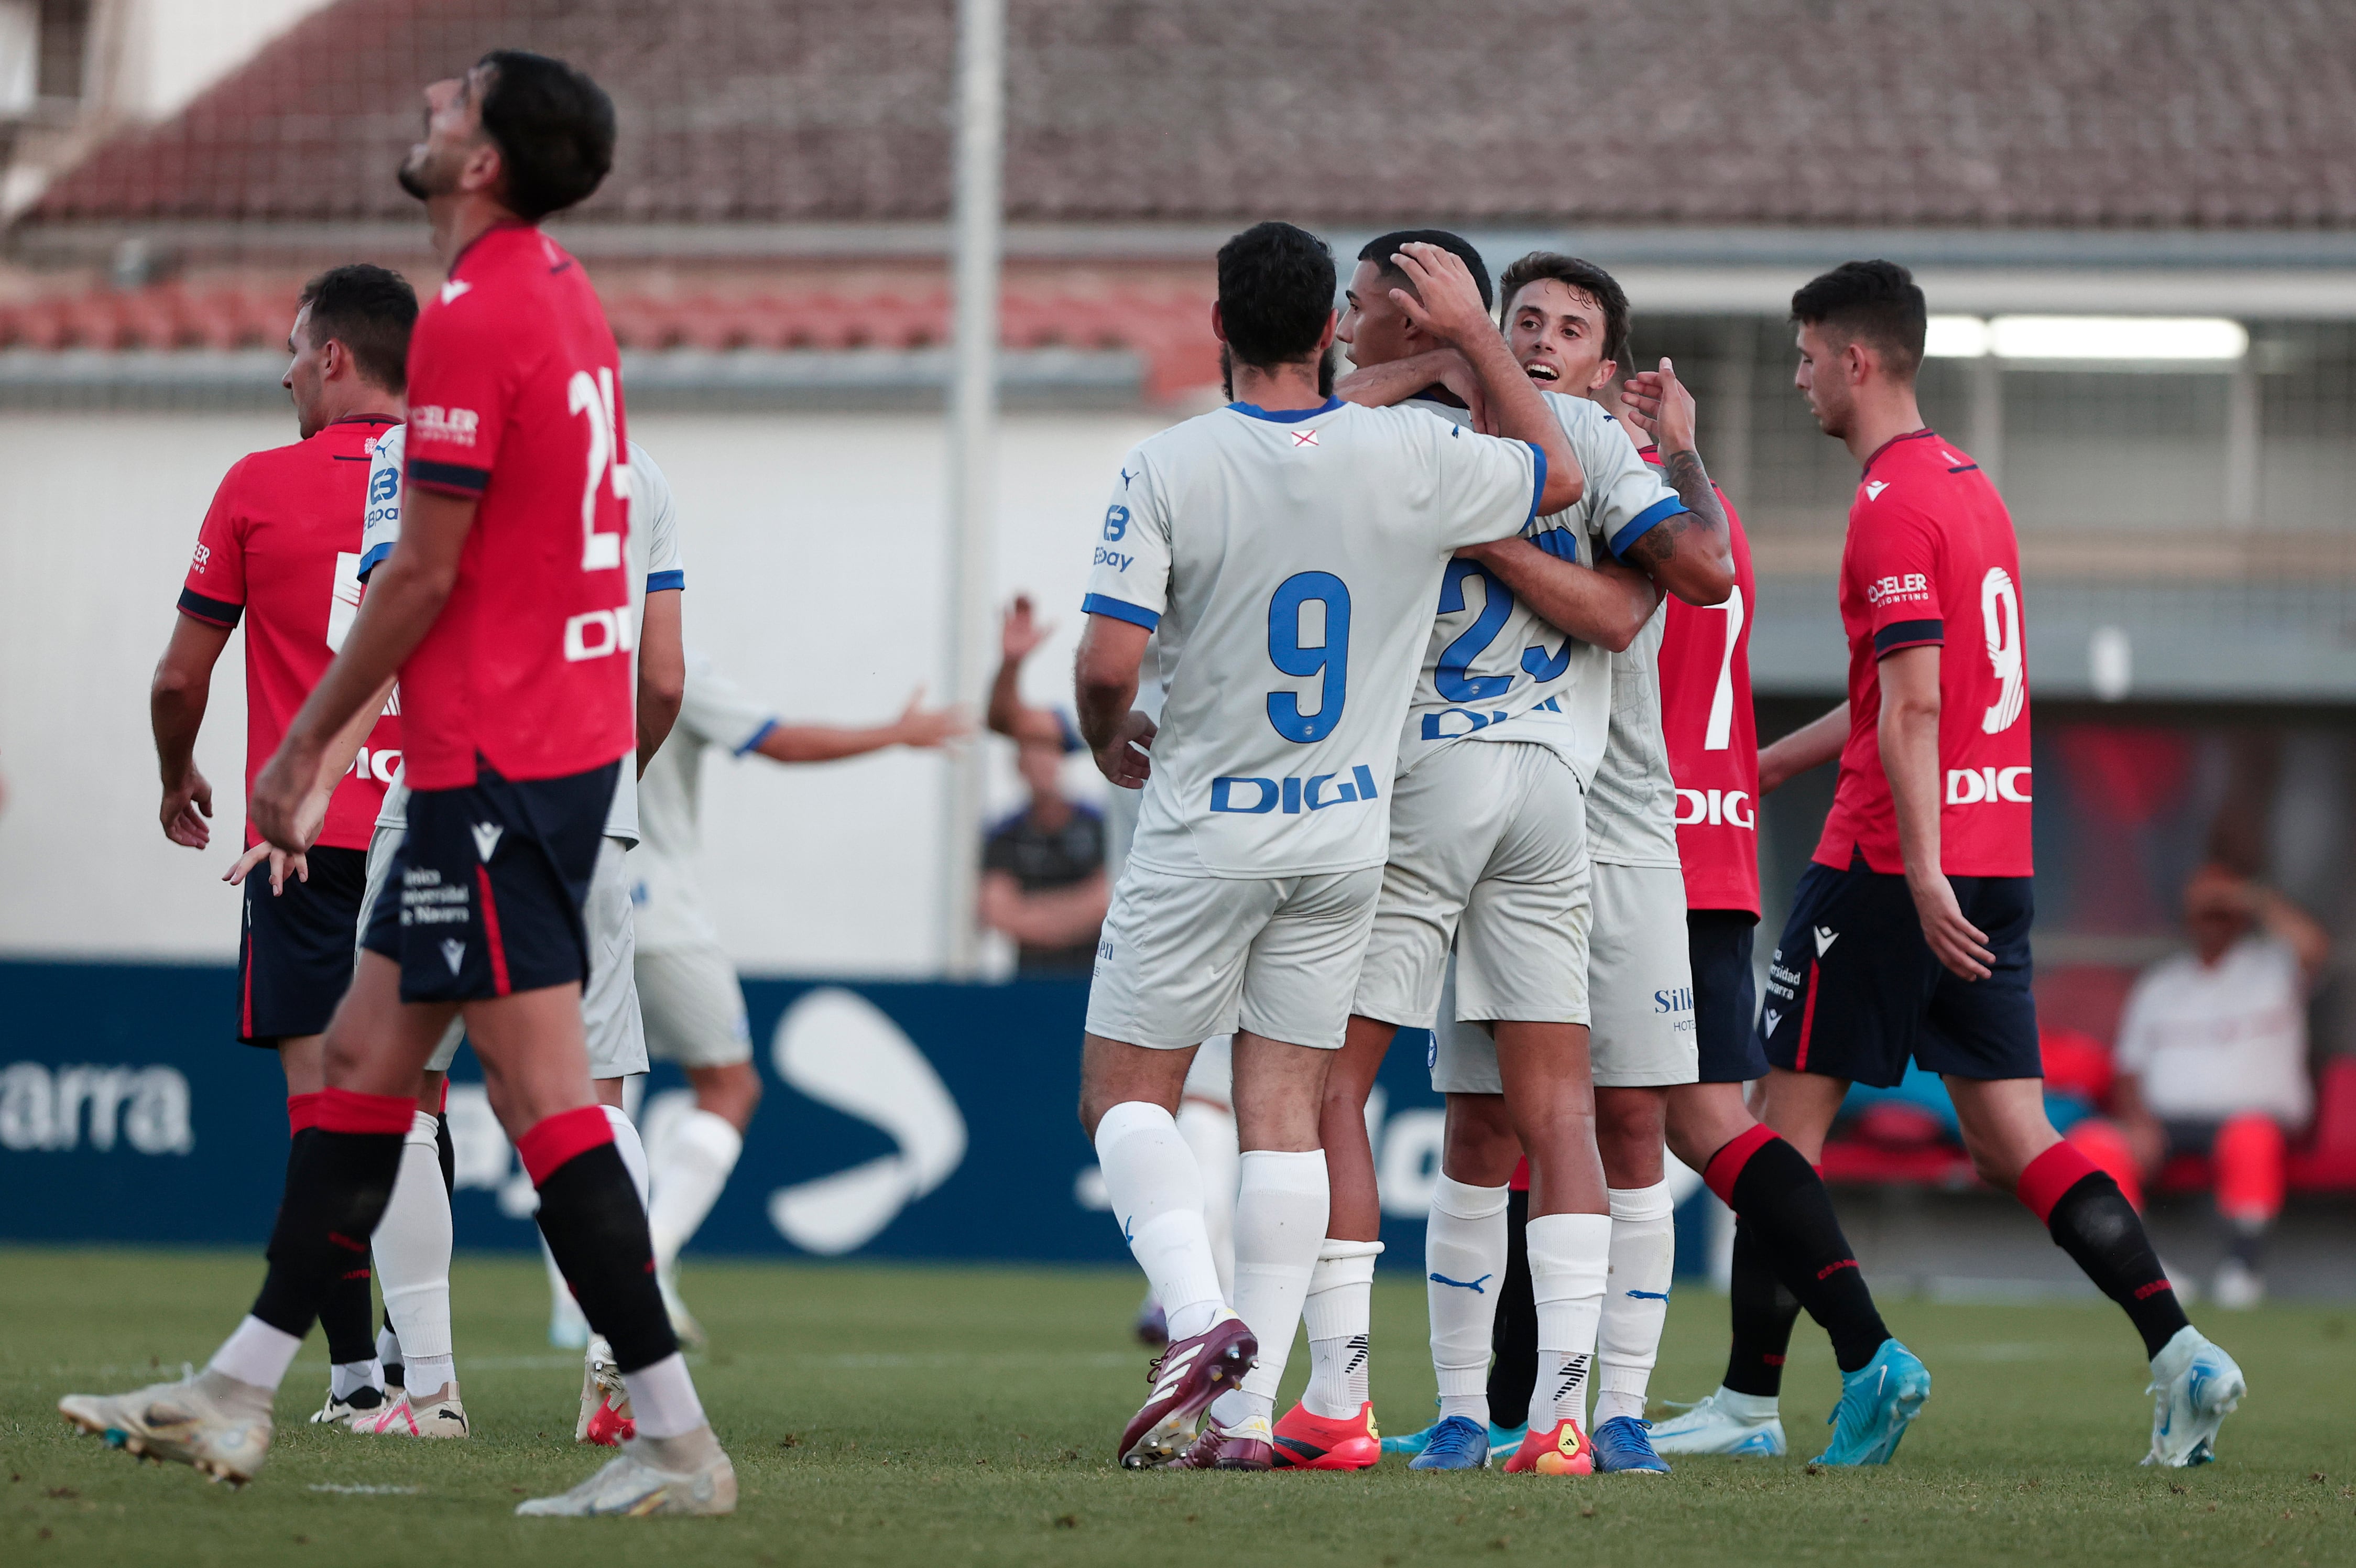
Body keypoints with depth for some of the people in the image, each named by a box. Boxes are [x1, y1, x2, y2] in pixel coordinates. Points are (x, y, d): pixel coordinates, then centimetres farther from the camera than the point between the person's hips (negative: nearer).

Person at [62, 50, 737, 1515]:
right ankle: (237, 1400, 20)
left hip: (493, 766, -10)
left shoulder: (473, 322, -17)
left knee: (545, 1095, -8)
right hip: (572, 736, 10)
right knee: (365, 1054, 14)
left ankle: (678, 1444, -7)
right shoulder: (565, 297, 12)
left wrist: (307, 739, -6)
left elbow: (422, 573, -16)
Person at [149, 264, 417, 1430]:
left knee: (321, 1094, -3)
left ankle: (356, 1372, -10)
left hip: (304, 834, -3)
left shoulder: (260, 488, -2)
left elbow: (181, 679, 3)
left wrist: (178, 783, 22)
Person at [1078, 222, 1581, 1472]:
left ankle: (1198, 1318, -15)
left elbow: (1109, 658, -17)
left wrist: (1108, 741, 5)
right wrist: (1473, 333, 19)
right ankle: (1248, 1413, 1)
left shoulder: (1167, 470, -13)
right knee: (1286, 1110, 6)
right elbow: (1559, 476, 14)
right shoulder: (1413, 458, -6)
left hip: (1204, 833, -3)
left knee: (1124, 1092, 9)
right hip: (1345, 838, 3)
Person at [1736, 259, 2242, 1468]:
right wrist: (1766, 765, 32)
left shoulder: (1893, 506, -12)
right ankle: (2179, 1352, -10)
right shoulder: (1969, 484, 17)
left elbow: (1913, 704, -20)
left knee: (1789, 1122, 2)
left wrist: (1921, 871, -24)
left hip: (1888, 868, -8)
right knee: (2013, 1142, 4)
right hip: (1995, 859, 8)